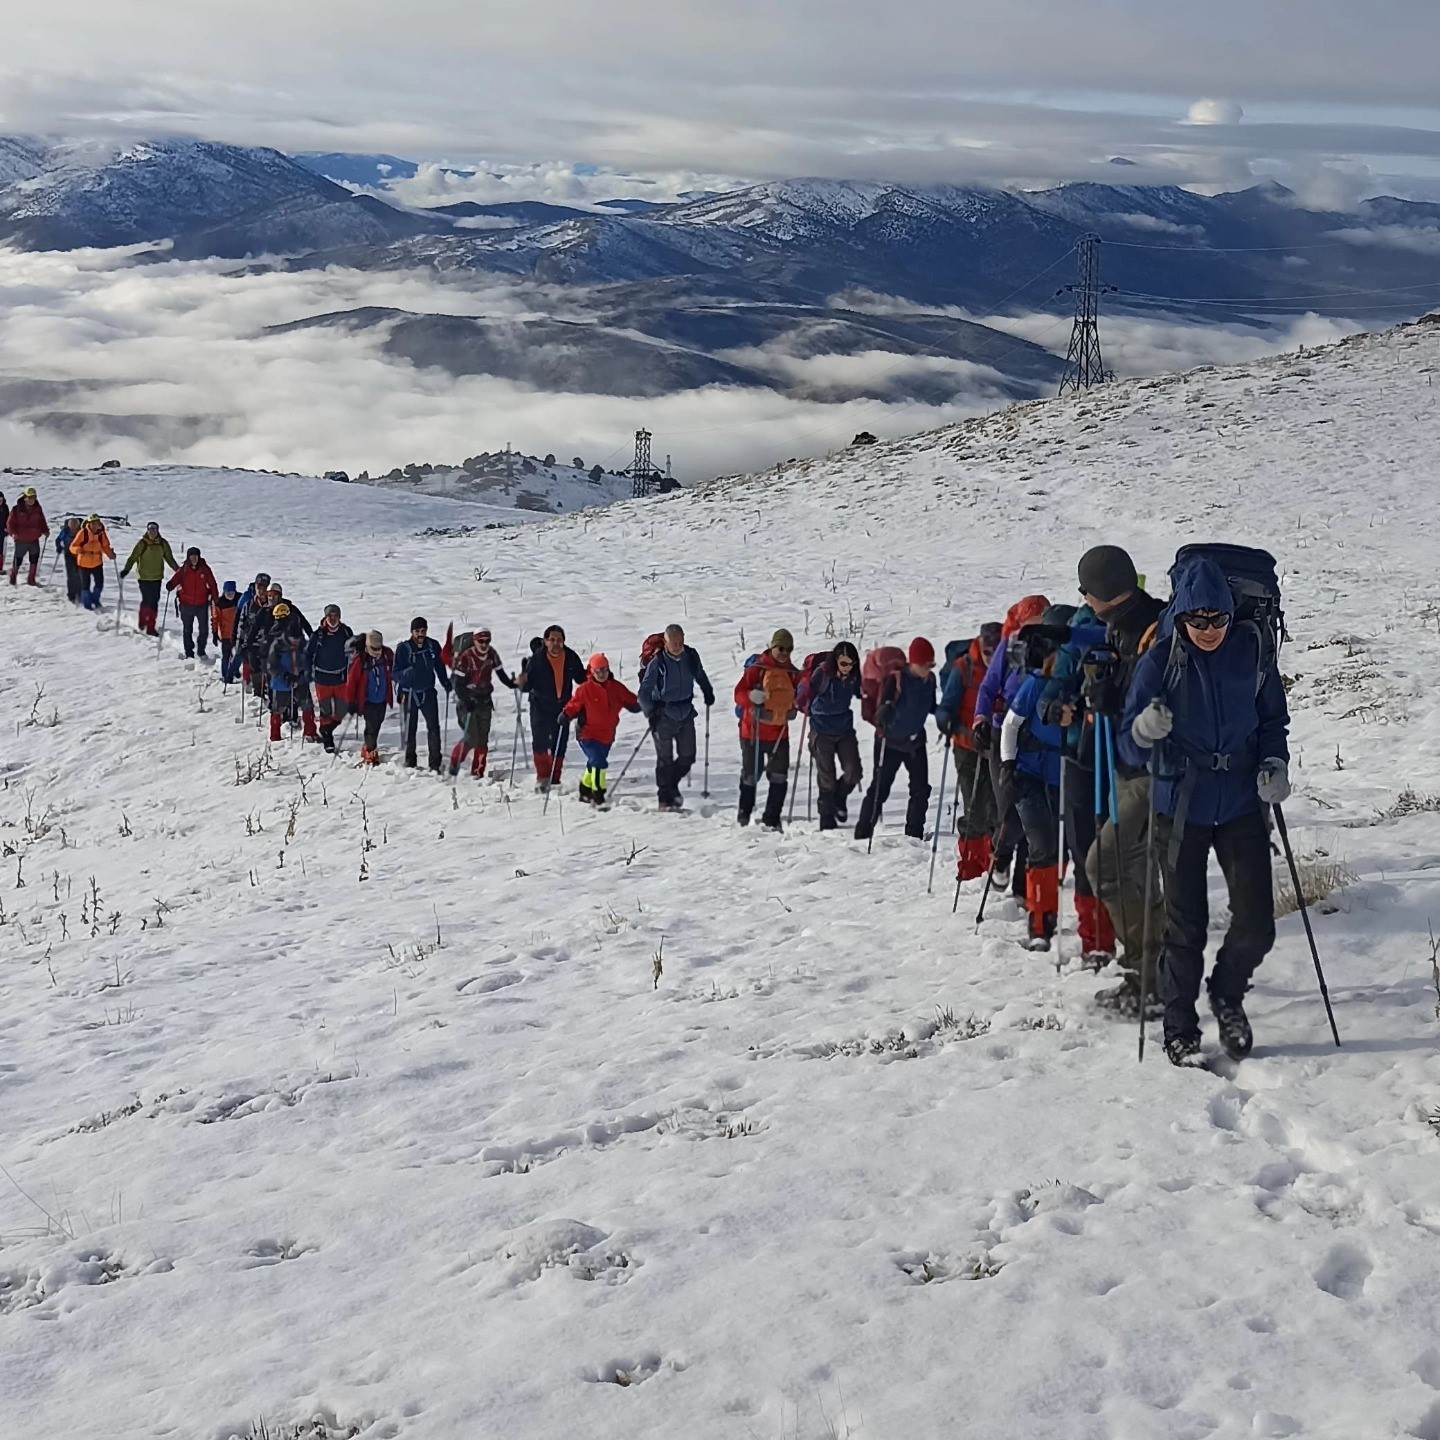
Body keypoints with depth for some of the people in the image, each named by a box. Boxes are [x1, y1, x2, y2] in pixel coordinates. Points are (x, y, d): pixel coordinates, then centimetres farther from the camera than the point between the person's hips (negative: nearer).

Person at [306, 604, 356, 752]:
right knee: (325, 711, 0)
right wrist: (308, 674, -2)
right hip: (322, 679, -2)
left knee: (341, 711, 5)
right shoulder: (318, 634, -8)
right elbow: (308, 654, 2)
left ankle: (327, 730, 31)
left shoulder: (346, 632, -3)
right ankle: (328, 741, 13)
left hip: (341, 678, 2)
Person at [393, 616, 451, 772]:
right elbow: (396, 672, -6)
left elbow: (440, 667, 16)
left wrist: (447, 684, 17)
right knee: (410, 728, 6)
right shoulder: (403, 648, -7)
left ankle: (435, 763, -4)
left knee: (433, 727, -6)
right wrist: (406, 673, -26)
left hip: (428, 692, 2)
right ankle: (410, 762, 18)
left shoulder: (433, 646, 2)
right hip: (410, 693, -2)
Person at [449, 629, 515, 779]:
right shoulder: (466, 657, -16)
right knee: (471, 737, -13)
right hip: (467, 700, -5)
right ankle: (454, 768, 4)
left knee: (483, 739, 3)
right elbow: (456, 680, -16)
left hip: (484, 700, 5)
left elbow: (499, 671, 19)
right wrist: (465, 700, -25)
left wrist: (510, 683, 6)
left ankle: (478, 773, 9)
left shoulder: (491, 654, 1)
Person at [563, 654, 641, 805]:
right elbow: (574, 705, -5)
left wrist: (640, 703, -11)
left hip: (607, 735, 5)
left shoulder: (616, 688, 1)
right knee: (599, 763, -18)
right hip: (588, 734, -5)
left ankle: (585, 792, 37)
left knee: (594, 764, 19)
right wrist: (566, 716, -22)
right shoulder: (585, 689, -10)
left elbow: (631, 701, 7)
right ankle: (598, 797, -10)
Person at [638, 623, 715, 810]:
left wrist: (708, 693, 10)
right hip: (664, 716, -4)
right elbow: (644, 692, -9)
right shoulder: (657, 662, -14)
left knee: (688, 757, 8)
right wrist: (651, 715, -15)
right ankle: (665, 799, 9)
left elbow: (700, 676, 20)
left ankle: (672, 784, 33)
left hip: (686, 713, 4)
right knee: (665, 759, 0)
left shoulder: (691, 656, -2)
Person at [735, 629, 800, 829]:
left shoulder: (793, 674, 6)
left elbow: (796, 698, 18)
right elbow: (739, 693, -13)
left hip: (780, 732, 4)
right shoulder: (757, 668, -9)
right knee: (751, 775, 8)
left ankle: (771, 820, 3)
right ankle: (744, 814, 29)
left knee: (780, 778, -4)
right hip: (753, 731, -4)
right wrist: (752, 697, -33)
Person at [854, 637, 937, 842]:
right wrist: (884, 711, -47)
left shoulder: (930, 679, -1)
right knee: (879, 788, -2)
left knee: (921, 789, 5)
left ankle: (914, 835, 16)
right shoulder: (897, 677, -20)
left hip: (916, 740, 6)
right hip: (890, 740, -6)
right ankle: (863, 833, 5)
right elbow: (883, 701, -26)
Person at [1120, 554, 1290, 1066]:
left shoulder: (1252, 652, -2)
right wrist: (1145, 731, -31)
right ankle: (1180, 1029, 22)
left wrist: (1274, 764, -8)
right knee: (1185, 928, 4)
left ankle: (1227, 994, 28)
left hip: (1242, 806, 2)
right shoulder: (1160, 661, -7)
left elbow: (1273, 721, 11)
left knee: (1256, 926, -3)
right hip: (1180, 808, -1)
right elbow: (1130, 748, -8)